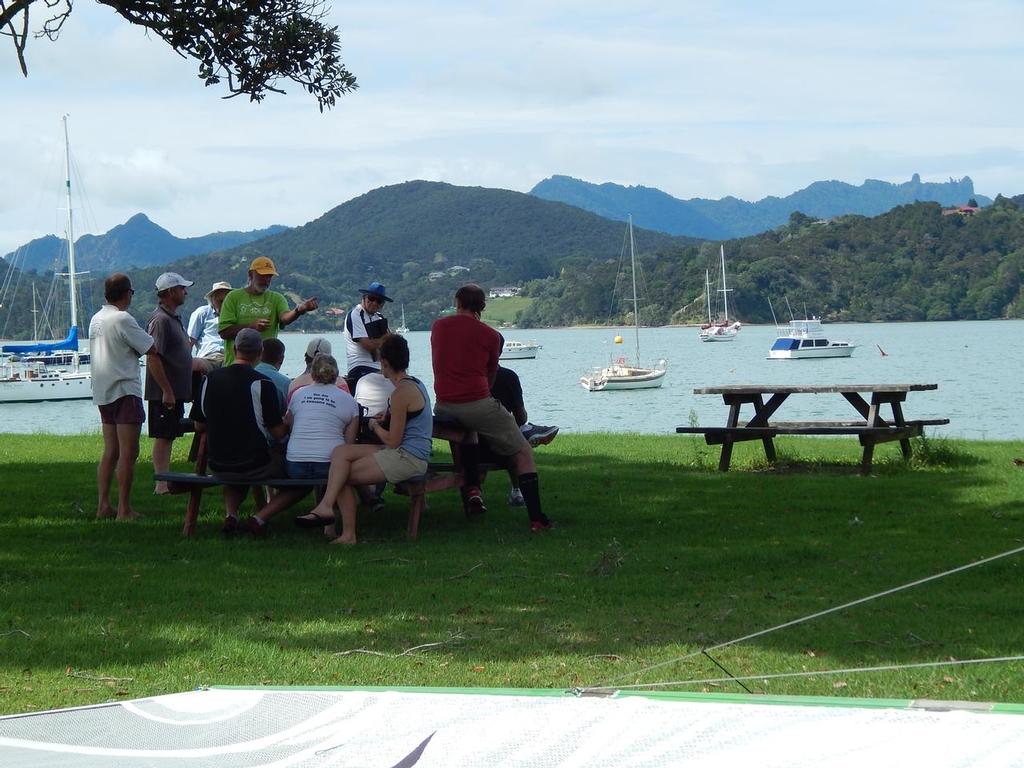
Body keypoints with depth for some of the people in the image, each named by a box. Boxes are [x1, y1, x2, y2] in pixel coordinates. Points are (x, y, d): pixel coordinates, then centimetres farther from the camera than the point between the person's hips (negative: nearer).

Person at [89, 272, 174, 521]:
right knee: (128, 453, -7)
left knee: (110, 452, 12)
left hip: (102, 393, 8)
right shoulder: (123, 320, -13)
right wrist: (167, 390, -8)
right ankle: (124, 510, -8)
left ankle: (103, 505, 10)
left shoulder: (96, 320, 11)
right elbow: (152, 354, -13)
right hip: (125, 392, -8)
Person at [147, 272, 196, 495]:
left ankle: (166, 481, 16)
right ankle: (162, 484, -3)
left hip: (175, 390, 10)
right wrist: (166, 390, -22)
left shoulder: (174, 317, 17)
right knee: (162, 436, -6)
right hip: (164, 391, -10)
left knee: (169, 436, 11)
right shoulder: (161, 319, -15)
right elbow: (154, 358, -20)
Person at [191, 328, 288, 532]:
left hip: (217, 466, 5)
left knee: (234, 479, 36)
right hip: (255, 466, -5)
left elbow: (199, 426, 9)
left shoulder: (210, 379, -1)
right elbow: (278, 433, -11)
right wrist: (288, 423, 11)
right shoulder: (262, 384, -15)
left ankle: (231, 514, 10)